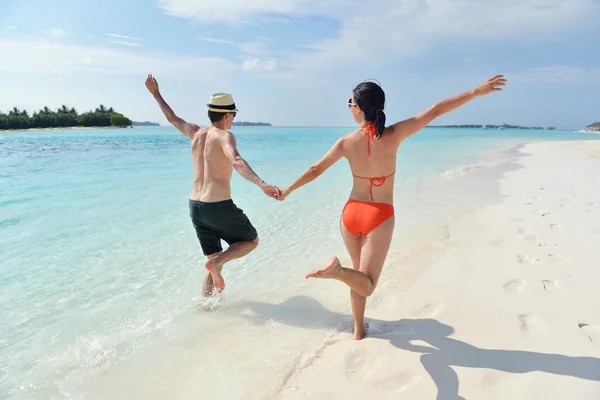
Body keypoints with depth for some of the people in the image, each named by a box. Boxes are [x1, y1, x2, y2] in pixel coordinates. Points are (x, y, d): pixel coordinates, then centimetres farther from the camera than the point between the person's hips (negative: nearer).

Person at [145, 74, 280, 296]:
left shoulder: (196, 133, 11)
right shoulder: (224, 136, -9)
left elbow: (172, 118, 29)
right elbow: (237, 161, -30)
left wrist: (155, 93, 44)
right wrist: (261, 184, -43)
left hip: (195, 206, 7)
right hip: (219, 207, -7)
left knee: (215, 262, 19)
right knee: (251, 241, 15)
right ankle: (216, 262, -7)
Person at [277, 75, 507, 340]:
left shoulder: (346, 142, -7)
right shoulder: (393, 135, -12)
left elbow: (314, 170, 3)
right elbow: (435, 111, -11)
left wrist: (286, 191, 17)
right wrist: (476, 92, -3)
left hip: (351, 214, 3)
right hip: (379, 218, -3)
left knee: (359, 276, 23)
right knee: (366, 285, 2)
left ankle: (359, 328, 31)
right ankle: (337, 270, -29)